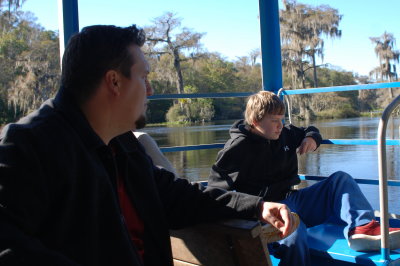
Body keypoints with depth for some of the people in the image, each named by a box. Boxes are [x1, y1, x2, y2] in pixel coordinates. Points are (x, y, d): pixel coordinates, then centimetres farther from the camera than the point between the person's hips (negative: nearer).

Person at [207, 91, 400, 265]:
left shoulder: (285, 134, 15)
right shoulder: (238, 148, -7)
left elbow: (308, 131, 35)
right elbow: (216, 187, -8)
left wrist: (312, 138, 8)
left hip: (293, 199, 8)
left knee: (340, 179, -2)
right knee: (294, 236, -41)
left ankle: (361, 228, -27)